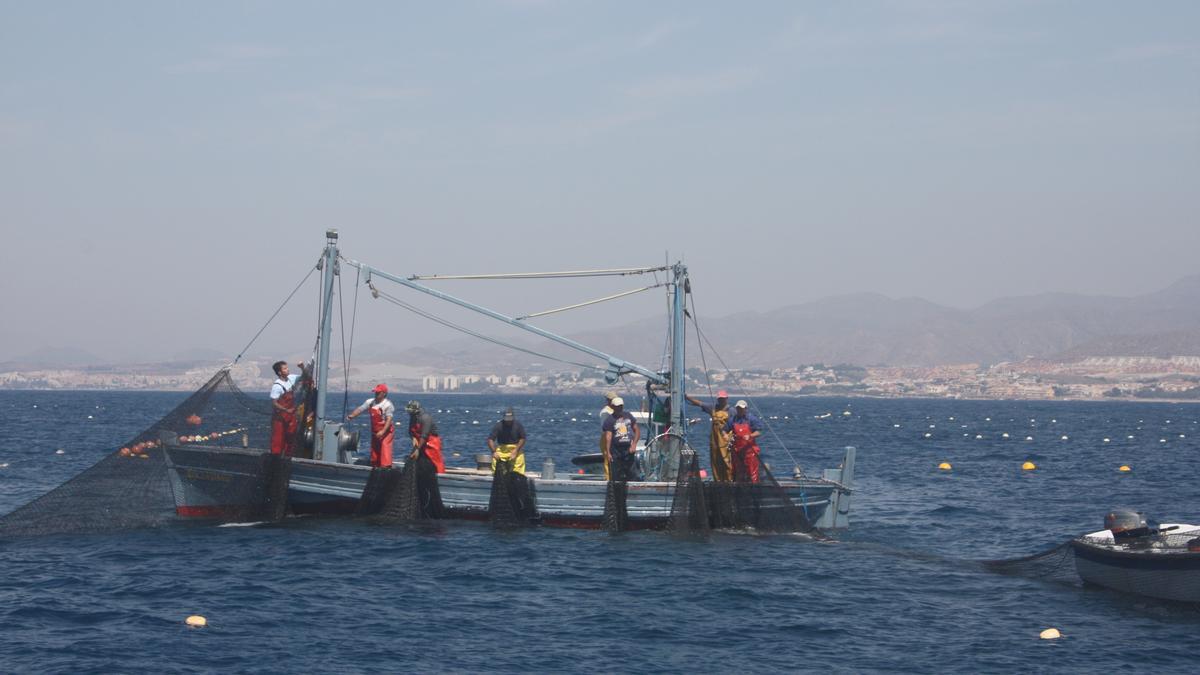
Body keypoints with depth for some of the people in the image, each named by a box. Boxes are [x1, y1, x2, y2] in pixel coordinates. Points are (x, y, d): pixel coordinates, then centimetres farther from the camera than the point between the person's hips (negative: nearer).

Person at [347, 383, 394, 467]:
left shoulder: (388, 405, -16)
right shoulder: (370, 402, 4)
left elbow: (389, 419, -24)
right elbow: (360, 409, 1)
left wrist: (383, 431, -35)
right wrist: (352, 415, -19)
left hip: (386, 431, -7)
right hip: (375, 432, 7)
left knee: (385, 448, -17)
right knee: (374, 450, 13)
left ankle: (385, 468, -20)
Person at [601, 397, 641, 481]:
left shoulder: (628, 416, 9)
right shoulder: (609, 420, -6)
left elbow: (637, 430, 13)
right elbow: (608, 437, -13)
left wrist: (634, 444, -2)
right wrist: (608, 452, -22)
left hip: (628, 450, 4)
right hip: (616, 451, -4)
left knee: (632, 474, 5)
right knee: (616, 476, -1)